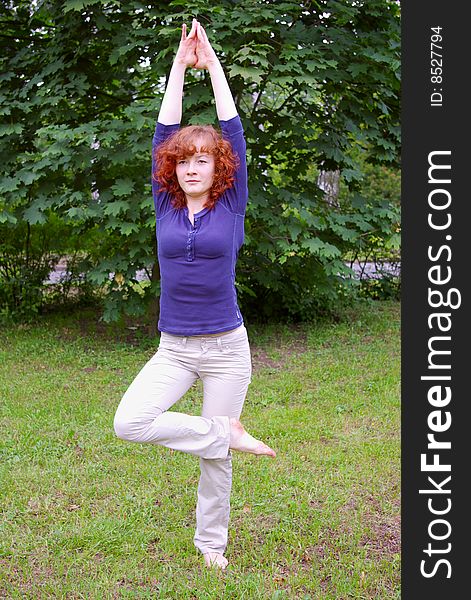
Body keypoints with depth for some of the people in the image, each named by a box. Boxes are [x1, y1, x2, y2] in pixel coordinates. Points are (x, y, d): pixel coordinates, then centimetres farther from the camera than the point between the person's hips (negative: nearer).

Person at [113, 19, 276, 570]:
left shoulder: (231, 206, -1)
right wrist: (180, 65, 2)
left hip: (226, 347, -2)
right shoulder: (166, 206, 4)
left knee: (214, 456, 6)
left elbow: (233, 131, -4)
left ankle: (211, 544, 28)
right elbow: (164, 132, 1)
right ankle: (226, 433, -3)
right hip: (174, 348, 2)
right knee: (128, 423, -21)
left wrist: (213, 65, 0)